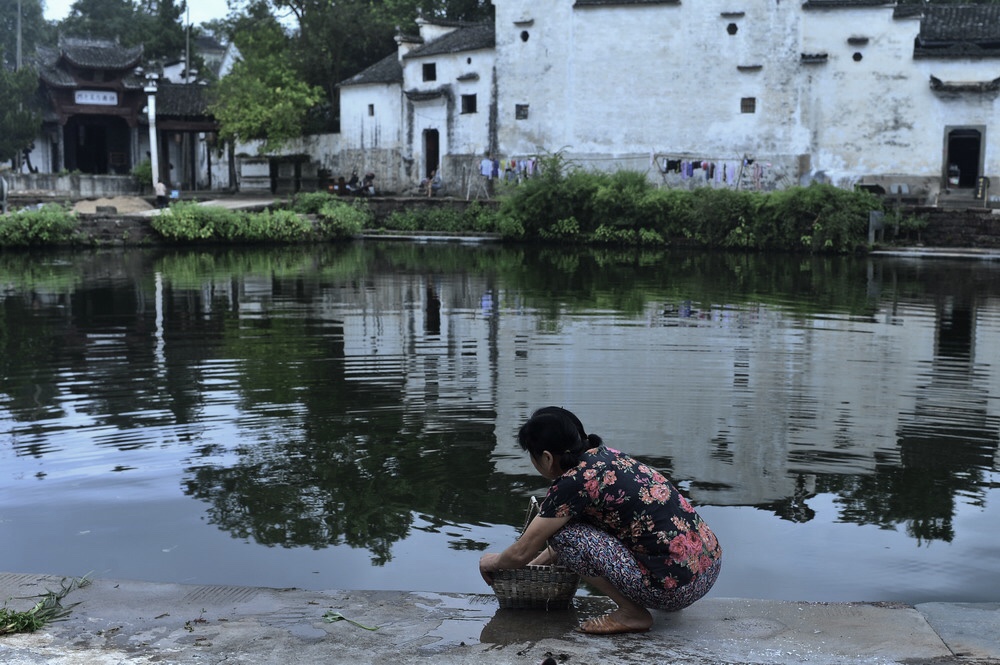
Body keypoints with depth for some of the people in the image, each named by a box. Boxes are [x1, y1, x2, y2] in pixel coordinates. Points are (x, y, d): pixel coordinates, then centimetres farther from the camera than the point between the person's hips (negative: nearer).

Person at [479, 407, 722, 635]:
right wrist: (537, 563, 34)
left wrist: (492, 562, 18)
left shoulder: (573, 484, -12)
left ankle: (632, 613, -1)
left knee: (563, 534, -6)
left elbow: (521, 552, -2)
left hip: (677, 587, -9)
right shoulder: (605, 456, 12)